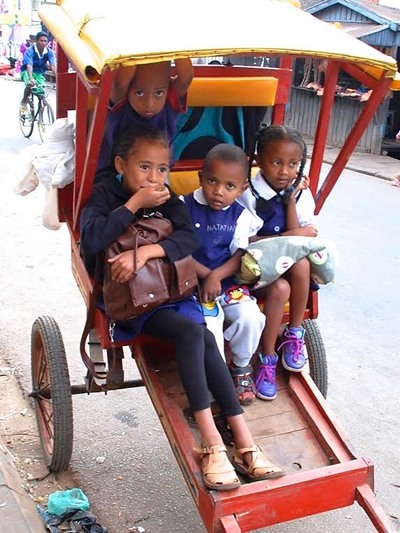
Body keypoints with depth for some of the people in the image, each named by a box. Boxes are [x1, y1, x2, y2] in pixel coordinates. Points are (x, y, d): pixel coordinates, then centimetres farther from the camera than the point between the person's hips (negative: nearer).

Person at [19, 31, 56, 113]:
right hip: (27, 71, -4)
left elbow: (53, 66, -25)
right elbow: (29, 65, -36)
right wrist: (31, 78, -52)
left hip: (39, 73, 4)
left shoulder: (49, 52, -15)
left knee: (42, 89, -17)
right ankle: (24, 102, -8)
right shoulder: (30, 51, -24)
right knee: (30, 84, -34)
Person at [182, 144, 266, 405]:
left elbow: (239, 256, -2)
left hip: (228, 281, 3)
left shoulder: (241, 216, 2)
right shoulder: (186, 206, -5)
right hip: (194, 282, -2)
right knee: (209, 323, -25)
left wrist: (216, 276, -18)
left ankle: (241, 367, 11)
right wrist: (205, 274, -15)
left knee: (251, 317, -20)